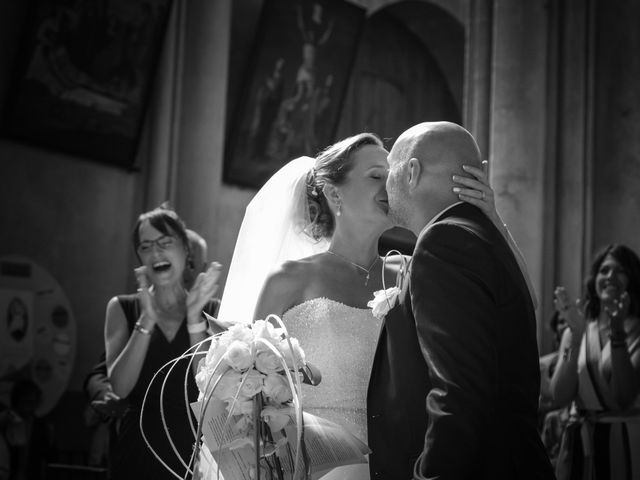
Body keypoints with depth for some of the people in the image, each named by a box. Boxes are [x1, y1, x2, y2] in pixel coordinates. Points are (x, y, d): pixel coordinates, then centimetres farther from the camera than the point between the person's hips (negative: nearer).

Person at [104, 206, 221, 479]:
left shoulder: (211, 310, 2)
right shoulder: (123, 308, 3)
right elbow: (120, 387, -9)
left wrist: (194, 318, -17)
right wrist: (147, 320, -18)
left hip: (193, 452, 0)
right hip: (138, 451, 0)